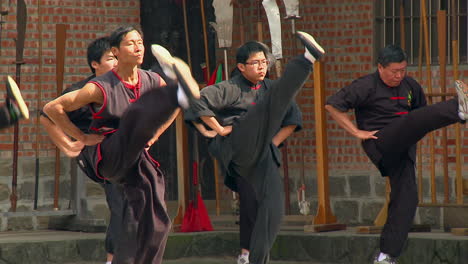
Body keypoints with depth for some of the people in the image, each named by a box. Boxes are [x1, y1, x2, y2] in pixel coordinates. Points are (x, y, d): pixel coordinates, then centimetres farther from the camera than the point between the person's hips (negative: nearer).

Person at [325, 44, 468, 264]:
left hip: (402, 149, 6)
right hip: (380, 145, -6)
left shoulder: (410, 86, 14)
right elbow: (332, 105, -8)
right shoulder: (366, 86, -5)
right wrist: (357, 132, -10)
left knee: (406, 197, -6)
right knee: (416, 119, -28)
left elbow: (423, 111, 28)